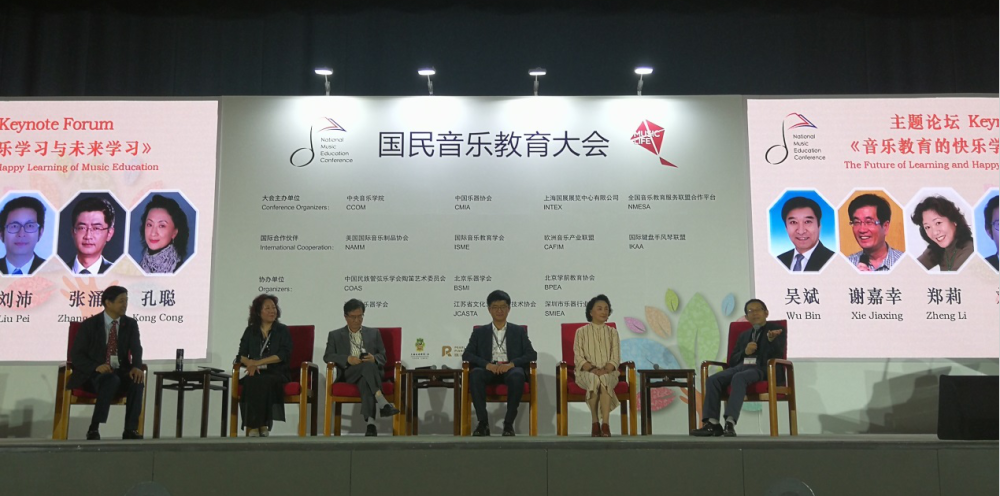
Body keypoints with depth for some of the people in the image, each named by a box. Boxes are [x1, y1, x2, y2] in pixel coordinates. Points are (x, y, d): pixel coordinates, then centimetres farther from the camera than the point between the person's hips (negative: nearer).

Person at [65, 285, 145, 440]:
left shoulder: (131, 324, 6)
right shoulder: (89, 324, -1)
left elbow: (136, 350, -6)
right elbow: (76, 355, -5)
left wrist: (136, 367, -29)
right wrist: (96, 367, -24)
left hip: (120, 372, 2)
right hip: (95, 374, -2)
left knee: (137, 380, -31)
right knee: (112, 380, -37)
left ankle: (131, 429, -27)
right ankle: (94, 428, -29)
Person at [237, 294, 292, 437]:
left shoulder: (282, 330, 9)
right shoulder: (250, 331, 15)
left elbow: (284, 355, -5)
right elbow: (241, 355, 9)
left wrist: (258, 362, -14)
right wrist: (250, 363, -15)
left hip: (277, 374, -2)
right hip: (256, 373, 2)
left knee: (263, 382, -35)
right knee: (250, 382, -33)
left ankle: (260, 425, -26)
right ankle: (256, 425, -30)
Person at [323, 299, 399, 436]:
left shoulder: (374, 333, 22)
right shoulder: (335, 335, 18)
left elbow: (383, 357, 16)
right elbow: (327, 356, 5)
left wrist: (373, 358, -9)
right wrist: (348, 359, -14)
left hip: (370, 372, 1)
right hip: (348, 374, -1)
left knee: (365, 382, -39)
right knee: (368, 365, -37)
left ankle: (370, 423, -54)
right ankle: (382, 402, -52)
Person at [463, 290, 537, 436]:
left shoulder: (519, 331, 17)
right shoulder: (479, 332, 17)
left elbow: (532, 355, 5)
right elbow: (467, 355, 5)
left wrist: (511, 364, -14)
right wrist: (487, 365, -14)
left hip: (511, 369, 0)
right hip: (488, 370, 1)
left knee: (517, 376, -37)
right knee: (474, 374, -34)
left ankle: (509, 423, -25)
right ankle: (483, 423, -27)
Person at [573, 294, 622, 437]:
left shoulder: (612, 332, 14)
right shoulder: (581, 332, 9)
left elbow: (615, 358, 4)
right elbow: (578, 358, 0)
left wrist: (605, 369, -16)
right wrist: (592, 369, -18)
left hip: (608, 372, 1)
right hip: (586, 372, -1)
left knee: (604, 379, -35)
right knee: (594, 379, -36)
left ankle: (605, 424, -41)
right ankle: (595, 422, -28)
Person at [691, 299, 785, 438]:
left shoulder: (777, 330, 13)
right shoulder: (743, 335, 27)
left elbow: (778, 356, -4)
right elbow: (732, 361, 21)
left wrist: (771, 339, -24)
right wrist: (745, 352, 0)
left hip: (762, 369, -5)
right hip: (741, 367, 5)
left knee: (739, 378, -38)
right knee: (713, 379, -24)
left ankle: (730, 423, -46)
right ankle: (713, 423, -30)